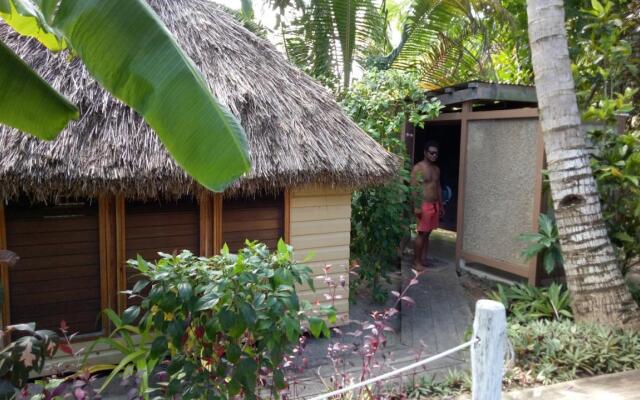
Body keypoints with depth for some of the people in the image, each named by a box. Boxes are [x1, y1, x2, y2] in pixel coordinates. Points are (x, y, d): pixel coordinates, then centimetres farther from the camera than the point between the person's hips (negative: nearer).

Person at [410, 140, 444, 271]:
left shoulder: (436, 169, 14)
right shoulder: (418, 168, -10)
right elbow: (414, 188, -15)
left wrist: (441, 205, 18)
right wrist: (416, 206, -21)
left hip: (435, 205, 7)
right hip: (424, 205, -7)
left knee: (427, 234, 11)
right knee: (421, 234, -5)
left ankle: (423, 260, 18)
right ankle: (416, 262, 3)